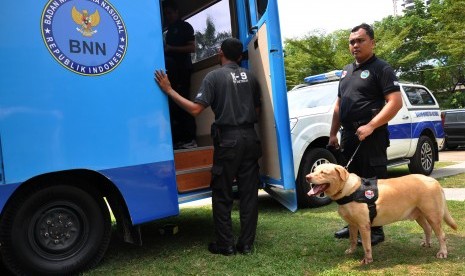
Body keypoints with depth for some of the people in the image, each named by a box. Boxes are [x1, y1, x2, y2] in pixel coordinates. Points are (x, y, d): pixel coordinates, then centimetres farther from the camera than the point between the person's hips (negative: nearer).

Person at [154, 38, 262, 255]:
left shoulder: (214, 76, -5)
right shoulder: (249, 77, 10)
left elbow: (195, 109, -15)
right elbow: (257, 111, 14)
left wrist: (169, 90, -9)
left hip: (228, 139, -5)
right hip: (250, 137, 5)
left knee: (222, 195, 6)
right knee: (249, 192, 8)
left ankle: (225, 245, 11)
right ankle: (246, 244, 14)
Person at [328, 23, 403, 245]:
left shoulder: (381, 68, -6)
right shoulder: (347, 71, 18)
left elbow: (395, 102, -15)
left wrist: (371, 126, -22)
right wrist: (333, 133, 15)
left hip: (371, 136, -8)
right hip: (348, 135, 8)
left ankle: (376, 230, 8)